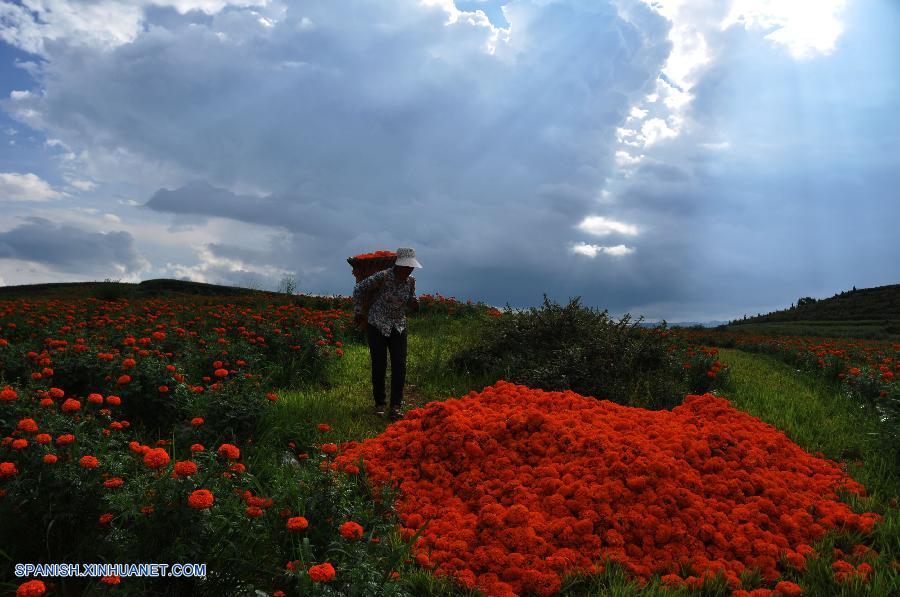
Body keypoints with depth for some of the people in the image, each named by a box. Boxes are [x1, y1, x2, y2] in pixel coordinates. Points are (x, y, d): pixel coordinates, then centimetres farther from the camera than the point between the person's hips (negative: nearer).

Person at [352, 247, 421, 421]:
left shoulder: (410, 281, -4)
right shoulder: (382, 277, -19)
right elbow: (359, 289, -6)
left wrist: (415, 304, -10)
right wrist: (358, 312, -1)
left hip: (399, 327, 4)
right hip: (377, 326, -3)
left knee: (400, 366, -7)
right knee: (379, 366, 2)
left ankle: (396, 406, -2)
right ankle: (379, 403, 20)